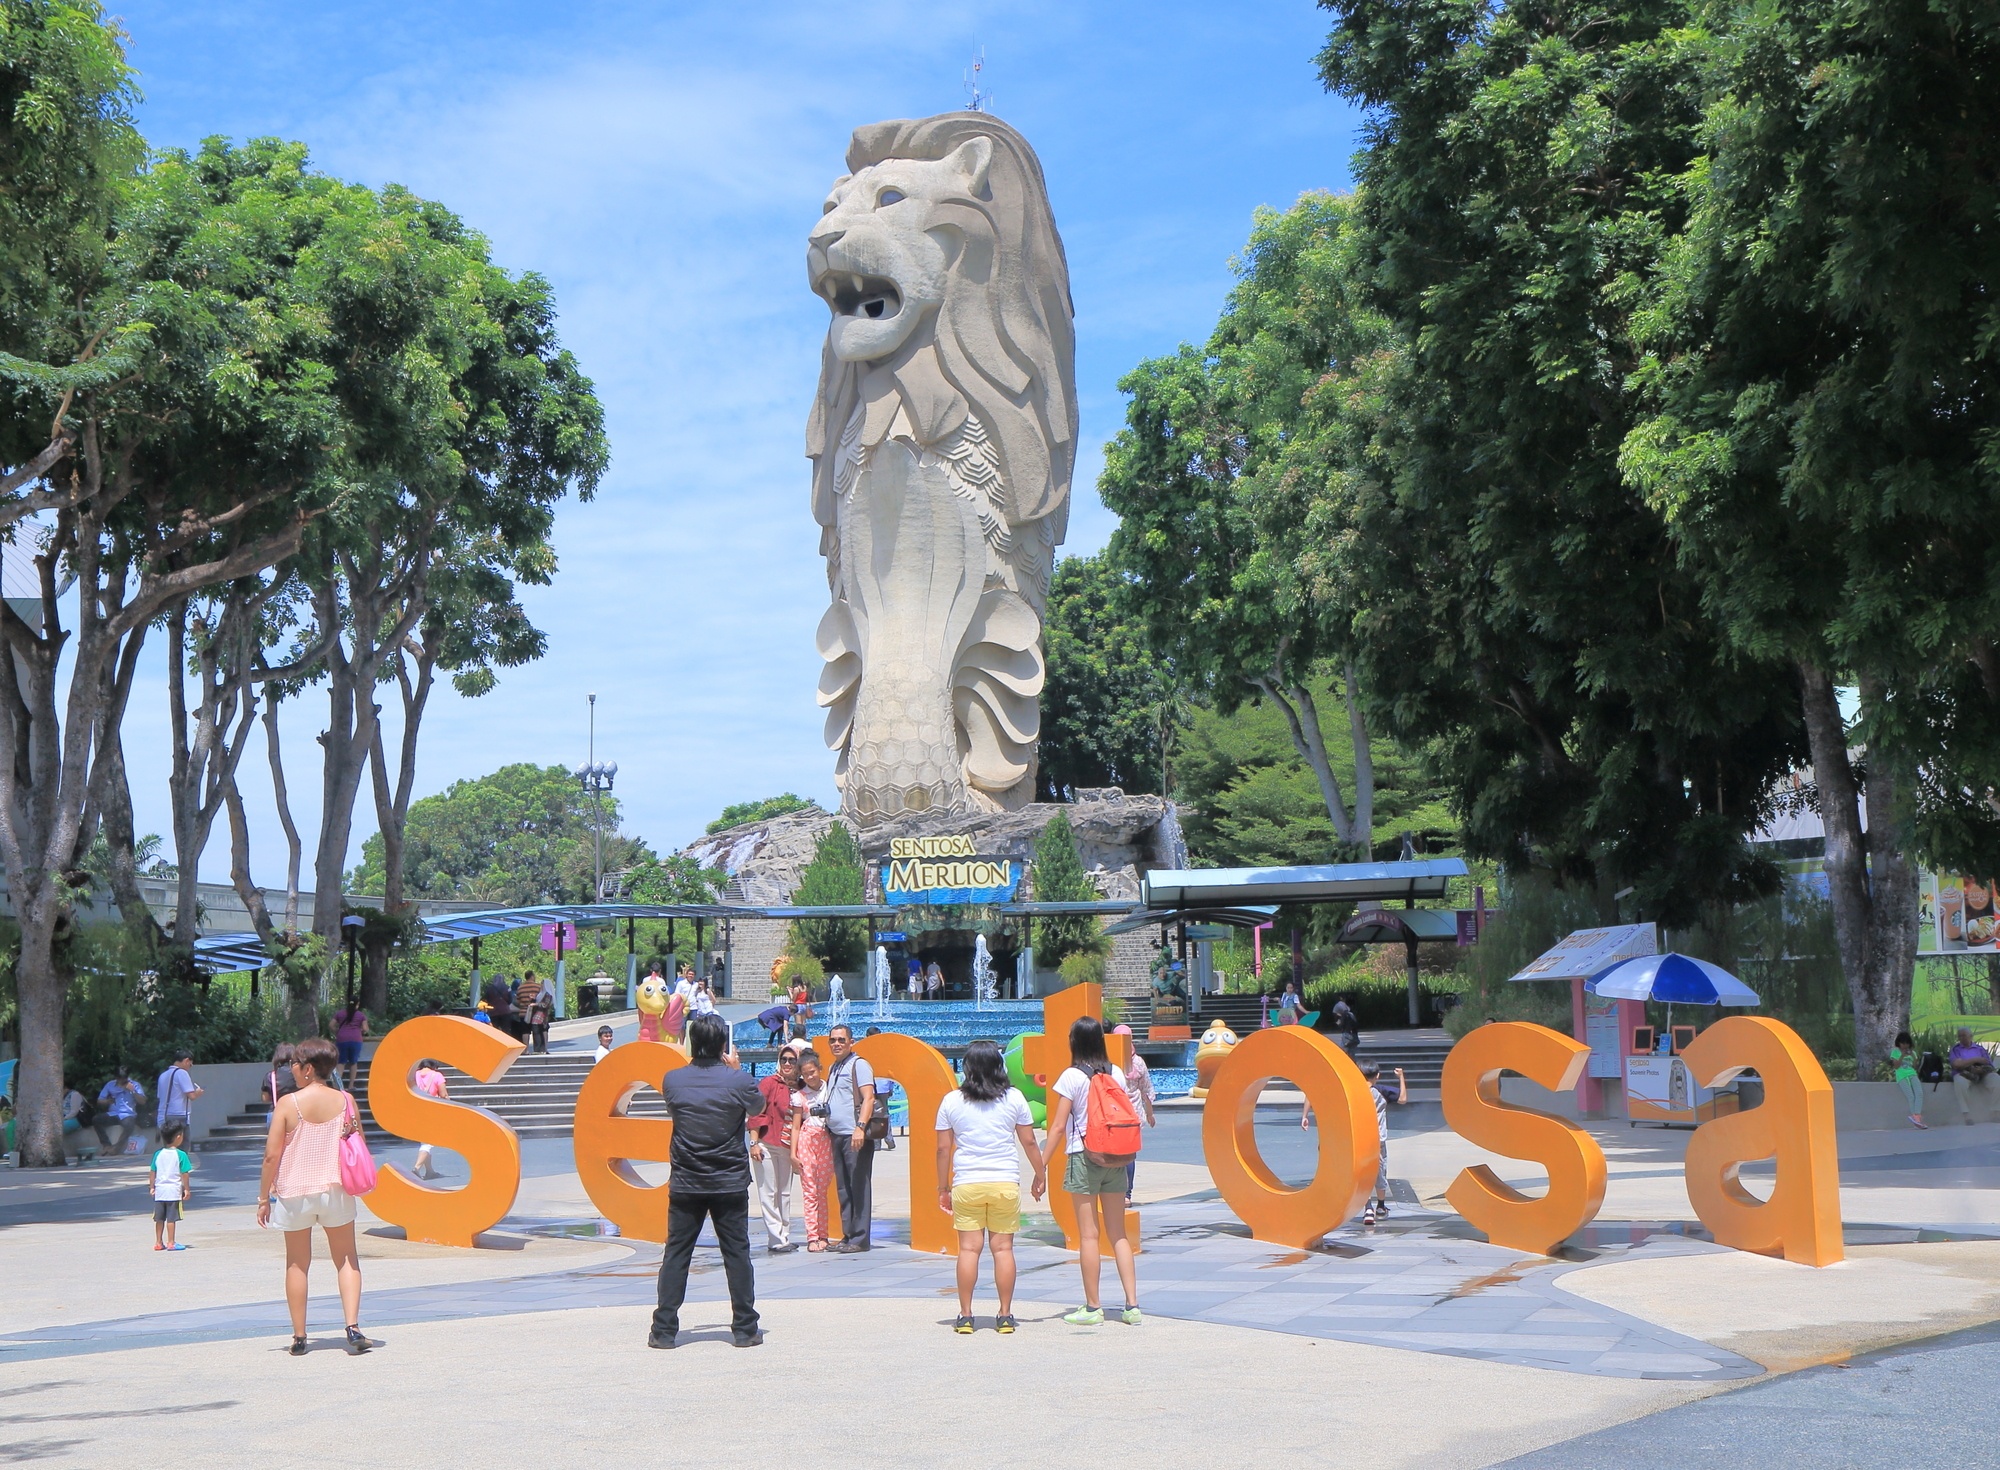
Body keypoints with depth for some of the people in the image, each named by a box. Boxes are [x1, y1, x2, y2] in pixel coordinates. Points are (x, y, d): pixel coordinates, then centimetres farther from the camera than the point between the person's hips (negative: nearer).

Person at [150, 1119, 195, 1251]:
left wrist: (151, 1187, 17)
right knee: (171, 1218, -1)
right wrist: (186, 1189, -4)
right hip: (174, 1190, -5)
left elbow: (152, 1172, 8)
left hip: (159, 1190, 5)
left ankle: (158, 1242, 19)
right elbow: (184, 1174, -11)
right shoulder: (181, 1155, -10)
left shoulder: (158, 1154, 5)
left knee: (159, 1218, 12)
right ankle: (170, 1243, 1)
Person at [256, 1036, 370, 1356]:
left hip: (294, 1193, -1)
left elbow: (271, 1155, -9)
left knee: (297, 1264, 10)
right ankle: (353, 1328, -4)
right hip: (336, 1190, 1)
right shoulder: (345, 1100, -3)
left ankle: (299, 1337, 13)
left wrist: (263, 1197, 1)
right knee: (346, 1259, 10)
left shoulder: (288, 1104, -10)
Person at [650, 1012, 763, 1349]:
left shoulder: (672, 1080, -4)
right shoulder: (737, 1081, -10)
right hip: (731, 1182, -1)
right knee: (737, 1254, 6)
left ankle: (664, 1330, 5)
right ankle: (745, 1328, 8)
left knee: (676, 1254, 6)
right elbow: (758, 1107, 10)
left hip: (686, 1183, 1)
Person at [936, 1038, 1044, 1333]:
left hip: (966, 1184, 0)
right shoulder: (1014, 1098, 1)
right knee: (1003, 1248, 4)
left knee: (968, 1248, 3)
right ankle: (1005, 1316, 7)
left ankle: (965, 1316, 5)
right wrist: (1040, 1175, 18)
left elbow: (943, 1148, 3)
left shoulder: (952, 1101, 1)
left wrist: (943, 1188, 12)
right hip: (1005, 1182, 0)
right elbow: (1029, 1141, 5)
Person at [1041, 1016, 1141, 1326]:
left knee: (1089, 1235, 1)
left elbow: (1058, 1126, -10)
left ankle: (1092, 1308, 7)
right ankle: (1132, 1305, 4)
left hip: (1083, 1158, -5)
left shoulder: (1072, 1076, -8)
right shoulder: (1117, 1074, 6)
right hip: (1115, 1159, 5)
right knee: (1118, 1233, 9)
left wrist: (1041, 1166, -6)